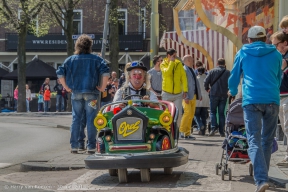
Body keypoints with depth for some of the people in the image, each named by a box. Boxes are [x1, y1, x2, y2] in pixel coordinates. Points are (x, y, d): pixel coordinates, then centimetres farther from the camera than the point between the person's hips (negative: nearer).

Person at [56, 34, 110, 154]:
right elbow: (105, 72, -12)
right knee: (91, 120, 1)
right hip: (91, 93, -2)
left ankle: (74, 146, 9)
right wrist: (102, 87, -4)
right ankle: (91, 146, 2)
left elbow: (60, 73, 1)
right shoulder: (96, 59, 0)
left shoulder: (71, 60, 7)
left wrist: (67, 87, 7)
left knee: (76, 119, 9)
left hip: (76, 93, 2)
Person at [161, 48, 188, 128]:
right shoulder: (163, 64, 0)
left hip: (178, 94, 1)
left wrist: (185, 90, -3)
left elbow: (183, 77, 3)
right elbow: (167, 72, -20)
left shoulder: (179, 64, 4)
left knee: (178, 113, -2)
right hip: (167, 93, -1)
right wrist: (171, 62, -15)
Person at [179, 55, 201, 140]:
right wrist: (185, 97, -22)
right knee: (188, 113, -15)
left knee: (191, 114, 7)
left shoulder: (192, 70, 18)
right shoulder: (184, 70, -10)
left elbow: (196, 83, 22)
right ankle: (181, 131, -6)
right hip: (187, 97, -9)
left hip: (193, 96, 9)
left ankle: (187, 133, 12)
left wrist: (199, 95, 17)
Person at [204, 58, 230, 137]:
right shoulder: (228, 72, 2)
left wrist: (207, 89, 9)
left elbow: (206, 81, -6)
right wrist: (228, 91, 12)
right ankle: (221, 131, 6)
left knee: (213, 112, 7)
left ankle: (213, 127, -11)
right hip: (224, 95, 2)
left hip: (214, 94, -2)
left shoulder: (212, 71, -1)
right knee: (221, 113, 8)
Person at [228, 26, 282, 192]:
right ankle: (263, 176, 20)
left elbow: (234, 77, 19)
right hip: (272, 100, 2)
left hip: (251, 100, -2)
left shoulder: (243, 53, 10)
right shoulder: (276, 54, 13)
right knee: (267, 140, 14)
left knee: (254, 141, -6)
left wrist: (233, 92, 40)